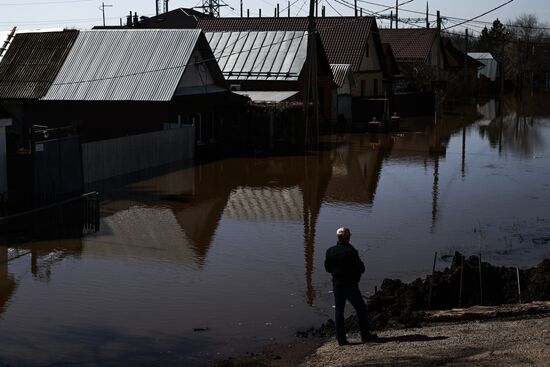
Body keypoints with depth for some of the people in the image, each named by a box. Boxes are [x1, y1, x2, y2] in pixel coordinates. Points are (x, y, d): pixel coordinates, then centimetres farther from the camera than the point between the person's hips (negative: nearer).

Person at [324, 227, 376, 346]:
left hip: (337, 286, 4)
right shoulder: (351, 251, -18)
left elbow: (327, 268, 9)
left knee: (338, 311, 11)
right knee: (361, 310, 11)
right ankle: (365, 335, 15)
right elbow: (361, 268, -14)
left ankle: (341, 338, 9)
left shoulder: (330, 251, -2)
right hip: (351, 286, -4)